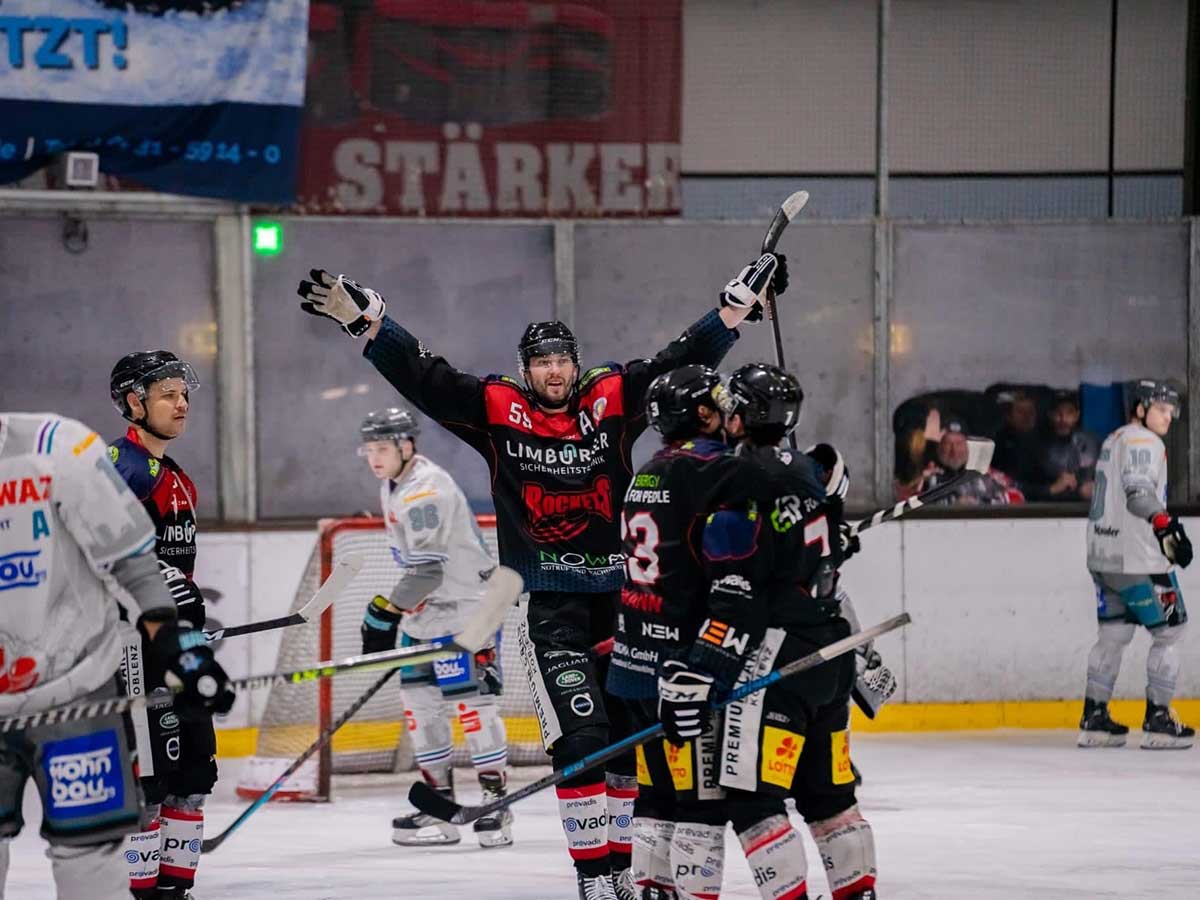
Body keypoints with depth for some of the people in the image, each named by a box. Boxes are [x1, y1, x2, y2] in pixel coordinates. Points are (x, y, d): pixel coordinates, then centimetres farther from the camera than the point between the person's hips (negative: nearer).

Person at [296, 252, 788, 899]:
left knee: (628, 736, 10)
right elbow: (419, 373, -4)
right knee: (580, 739, -12)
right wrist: (361, 317, -11)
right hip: (549, 604, -3)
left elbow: (685, 358, 2)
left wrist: (741, 300, -4)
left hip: (620, 595, 3)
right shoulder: (496, 408, -2)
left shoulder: (614, 397, 2)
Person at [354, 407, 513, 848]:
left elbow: (428, 569, -27)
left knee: (470, 700, -12)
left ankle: (496, 800, -8)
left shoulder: (426, 491, -21)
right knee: (420, 703, 8)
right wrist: (395, 612, 21)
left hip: (466, 608, -11)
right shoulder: (393, 488, 12)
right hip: (425, 610, 11)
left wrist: (385, 612, -25)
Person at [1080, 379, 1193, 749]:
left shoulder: (1114, 441, 20)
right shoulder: (1144, 442, -11)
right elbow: (1138, 491, -27)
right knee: (1169, 631, -2)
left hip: (1103, 557, 10)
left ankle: (1094, 718, 15)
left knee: (1114, 632, 15)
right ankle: (1157, 720, -4)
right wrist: (1167, 526, -37)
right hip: (1137, 560, -10)